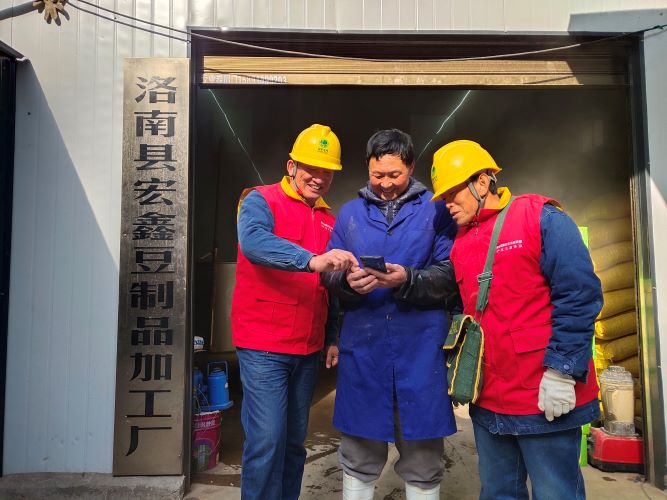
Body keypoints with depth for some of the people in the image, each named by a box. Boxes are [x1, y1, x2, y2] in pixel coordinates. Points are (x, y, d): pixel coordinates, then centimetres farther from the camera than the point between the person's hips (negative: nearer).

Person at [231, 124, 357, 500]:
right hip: (264, 344, -6)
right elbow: (254, 242, -28)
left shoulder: (329, 218, 12)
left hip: (308, 346, 6)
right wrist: (312, 260, -40)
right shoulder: (261, 201, -5)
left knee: (294, 440, 16)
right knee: (267, 441, -5)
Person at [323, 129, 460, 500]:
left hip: (420, 345, -1)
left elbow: (450, 274, -3)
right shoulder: (349, 213, 11)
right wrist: (347, 280, -14)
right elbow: (329, 273, 7)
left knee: (422, 459, 11)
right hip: (362, 345, 2)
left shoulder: (436, 210, 4)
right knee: (359, 457, 14)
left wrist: (409, 279, -20)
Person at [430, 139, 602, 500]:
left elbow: (579, 294, -14)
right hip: (487, 400, 6)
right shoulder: (461, 242, 13)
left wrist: (562, 371, -18)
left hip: (546, 397, -6)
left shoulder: (539, 217, -7)